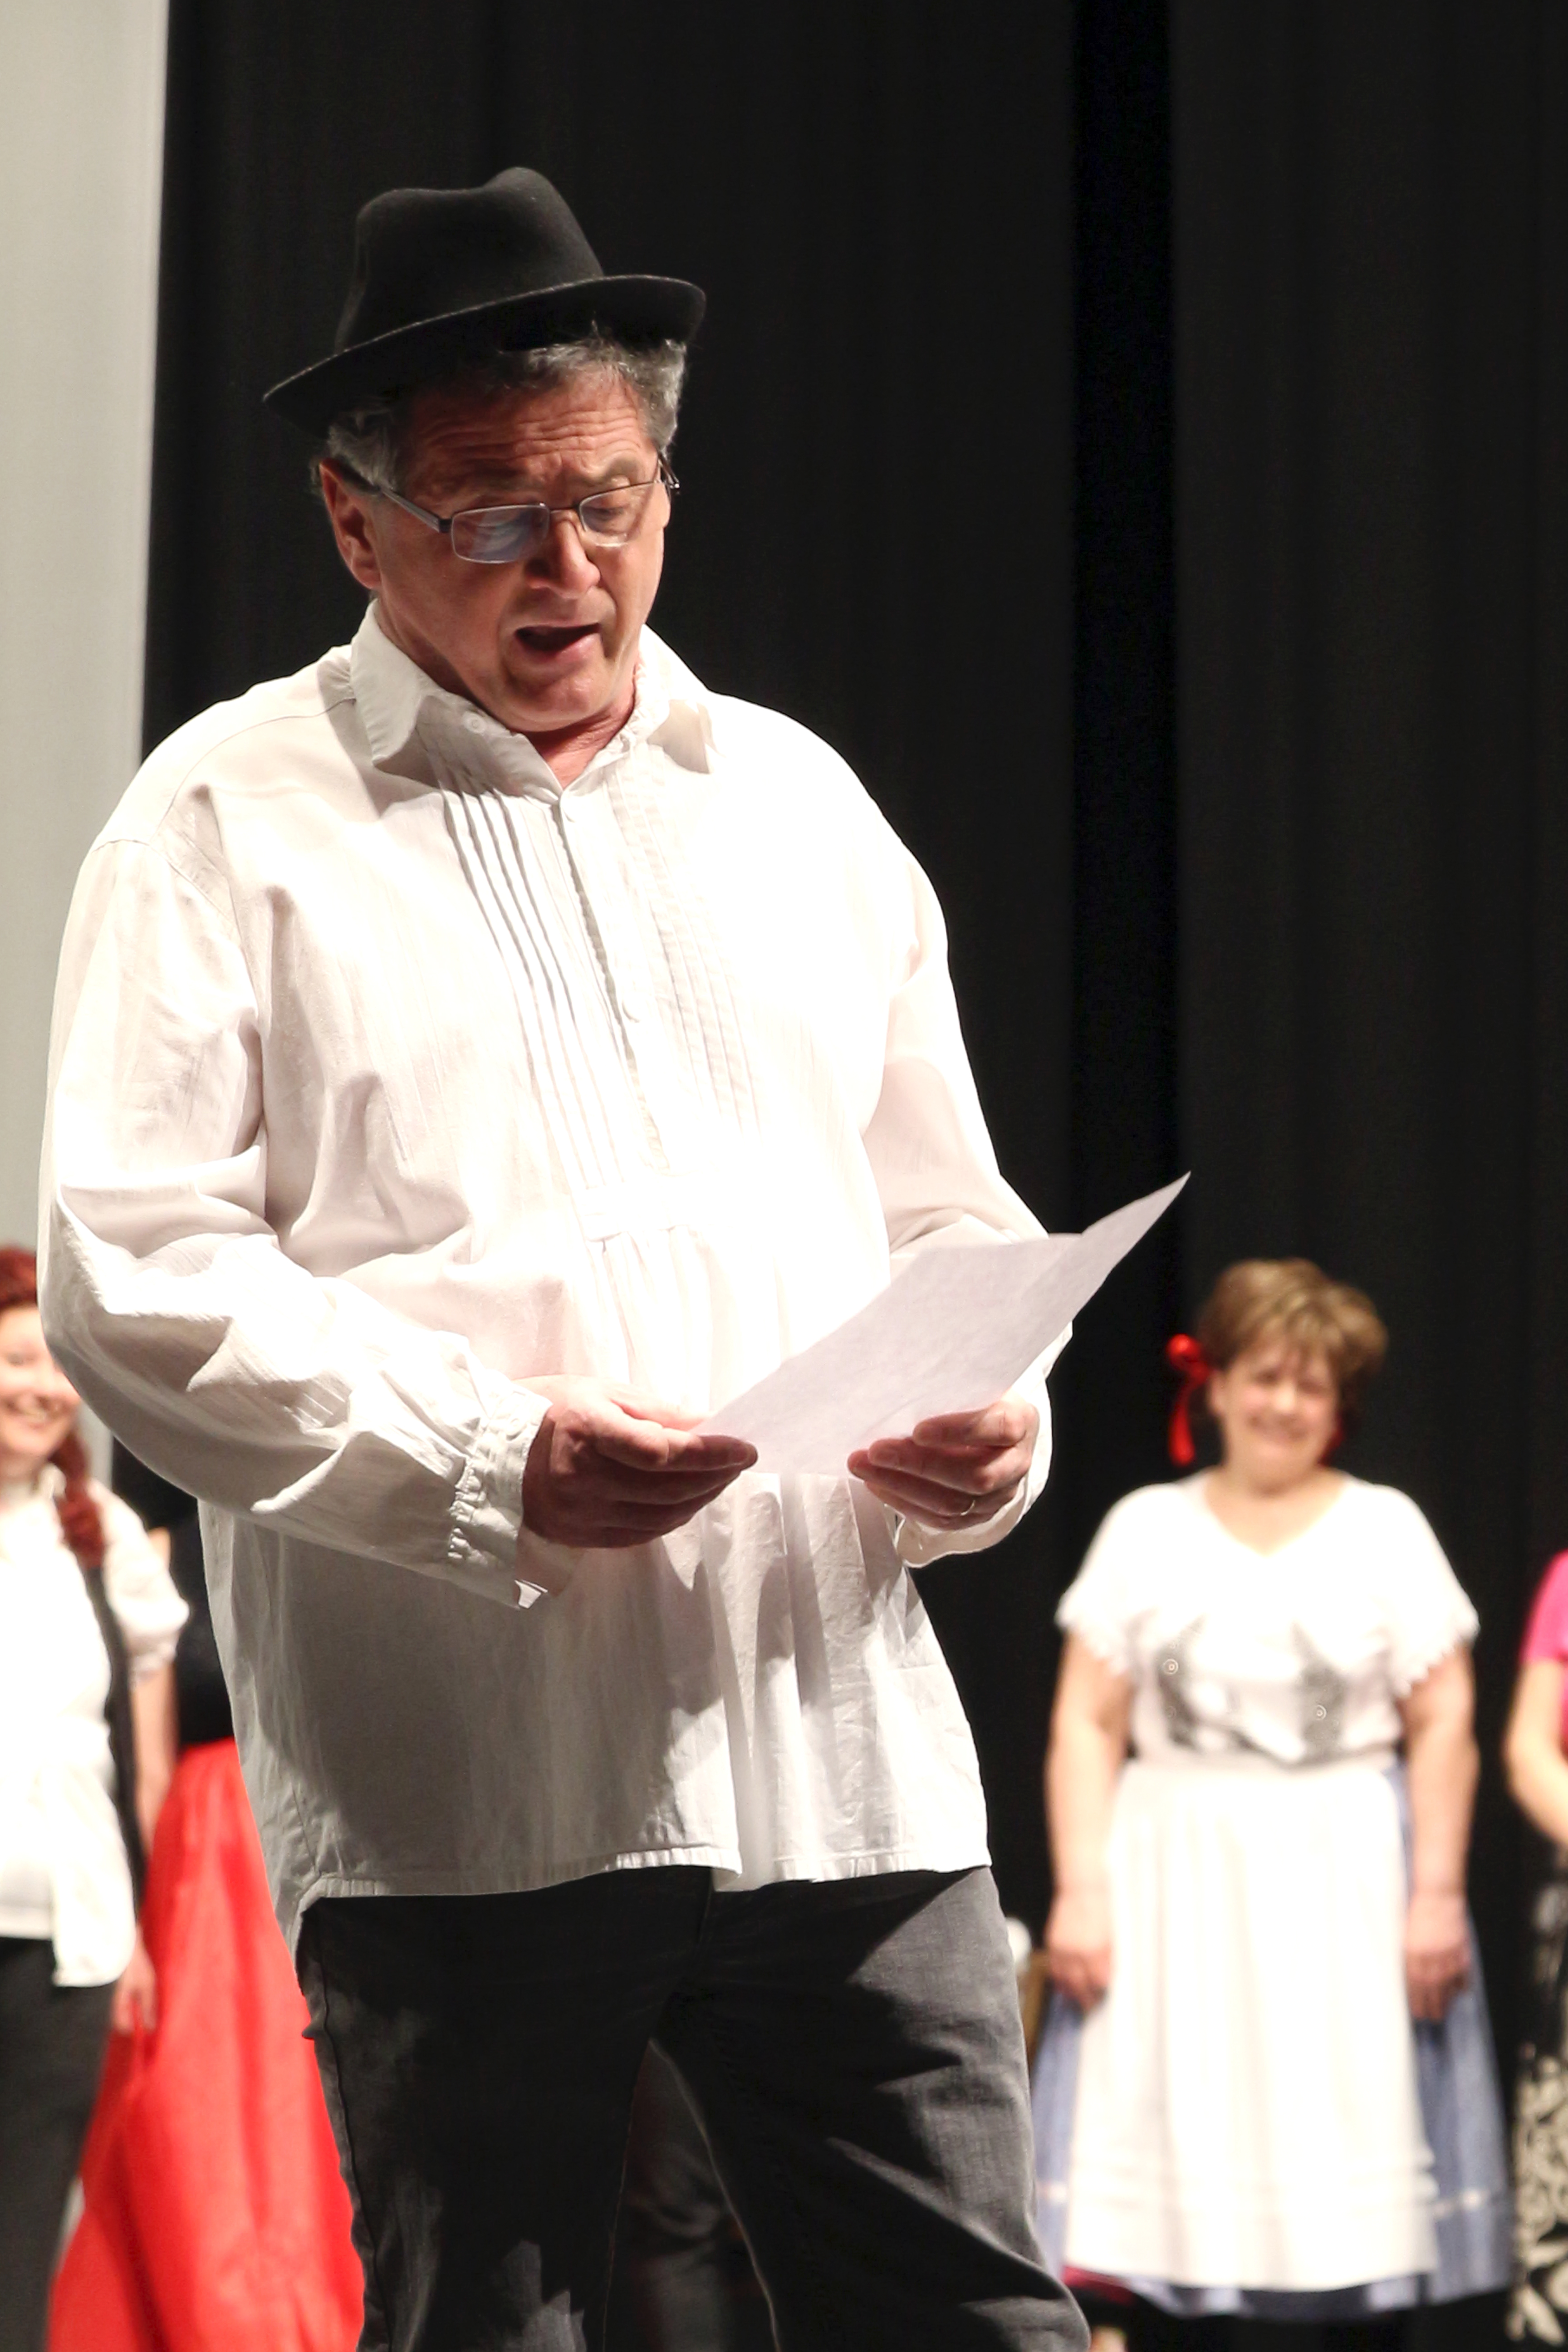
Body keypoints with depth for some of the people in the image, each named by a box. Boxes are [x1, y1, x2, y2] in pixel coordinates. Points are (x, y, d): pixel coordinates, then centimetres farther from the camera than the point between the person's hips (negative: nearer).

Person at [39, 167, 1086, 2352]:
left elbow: (945, 1214, 23)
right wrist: (483, 1462, -17)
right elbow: (131, 1272, -6)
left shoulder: (796, 799, 19)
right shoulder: (230, 825, 4)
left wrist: (993, 1417, 0)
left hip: (844, 1750, 4)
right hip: (459, 1791, -3)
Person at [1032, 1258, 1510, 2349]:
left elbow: (1443, 1726, 1)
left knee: (1350, 2159, -3)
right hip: (1176, 1880, 1)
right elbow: (1089, 1725, 4)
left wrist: (1437, 1893, -8)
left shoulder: (1387, 1529, 6)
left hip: (1347, 1885, -1)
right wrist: (1078, 1890, -5)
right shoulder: (1145, 1528, 8)